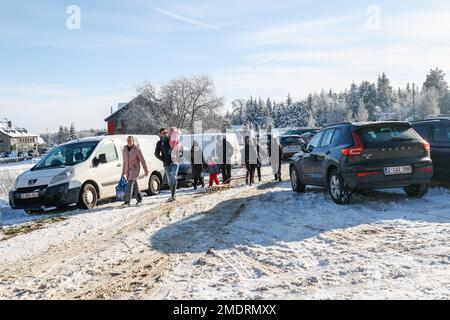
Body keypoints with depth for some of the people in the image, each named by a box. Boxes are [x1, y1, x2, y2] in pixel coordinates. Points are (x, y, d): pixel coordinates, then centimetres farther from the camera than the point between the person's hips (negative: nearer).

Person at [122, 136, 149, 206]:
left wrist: (146, 170, -5)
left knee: (130, 185, -15)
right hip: (127, 169, 6)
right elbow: (124, 161, 14)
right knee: (134, 185, 12)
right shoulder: (125, 149, 7)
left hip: (135, 169, -6)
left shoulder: (137, 149, -9)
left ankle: (127, 202, -18)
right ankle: (139, 199, 27)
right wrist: (123, 172, 15)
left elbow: (142, 160, -6)